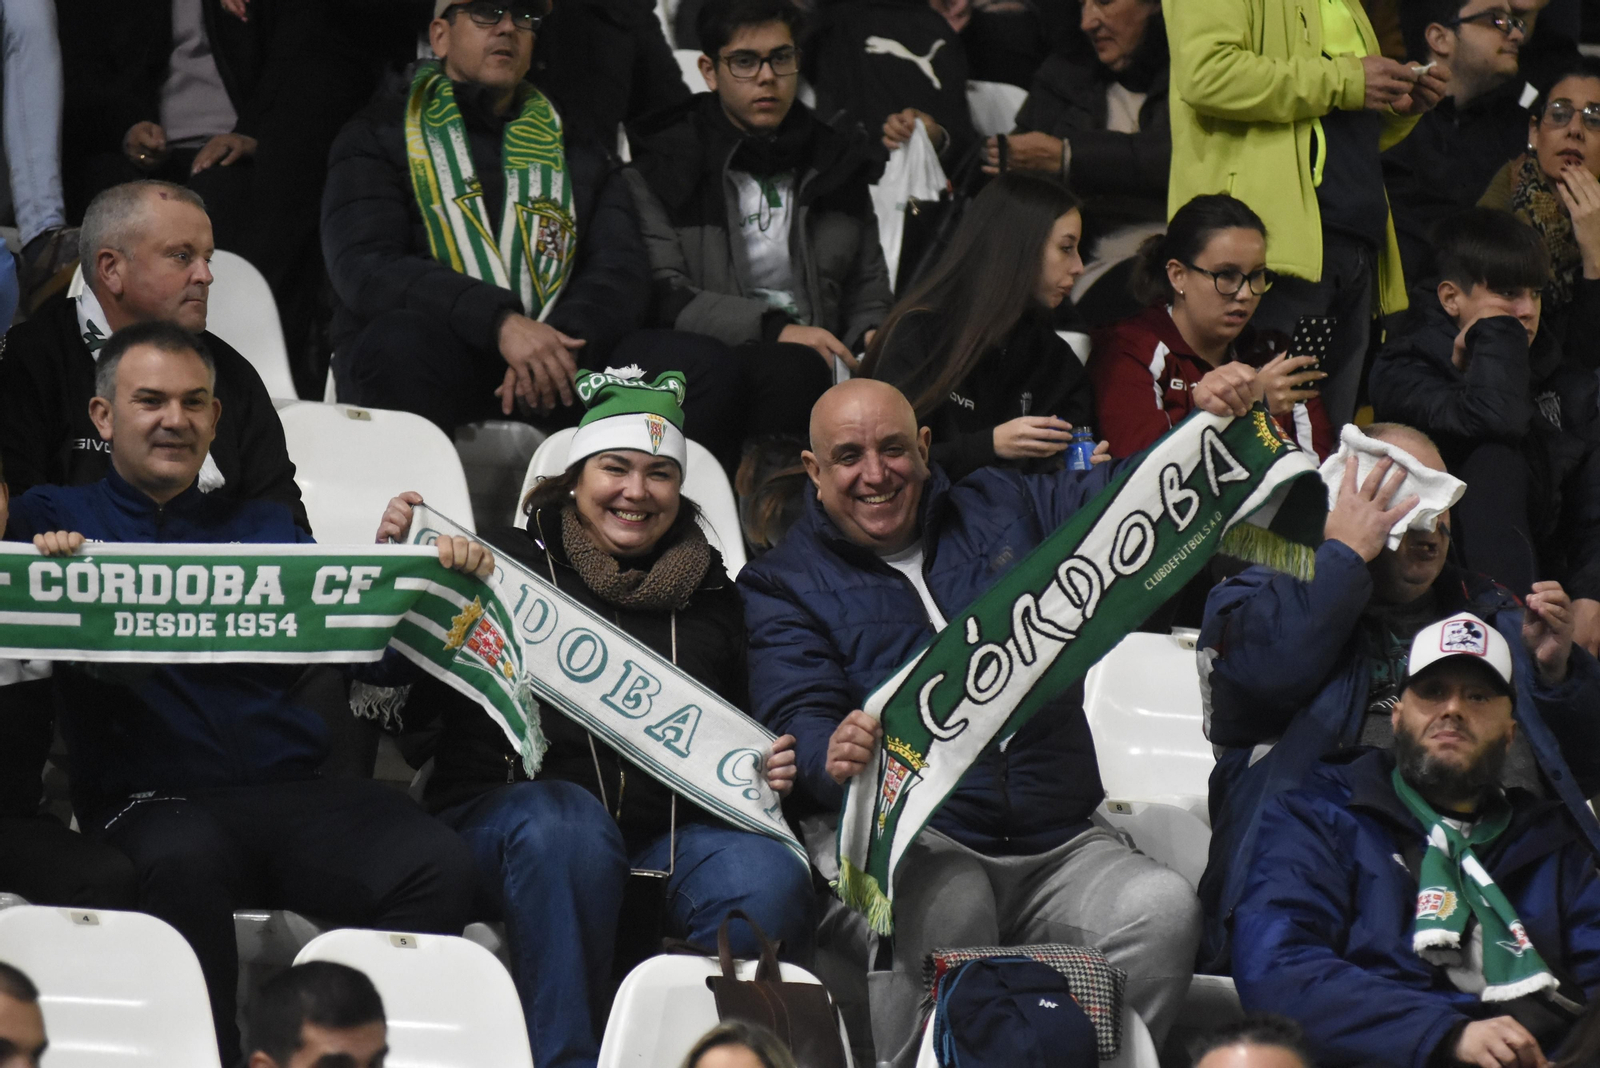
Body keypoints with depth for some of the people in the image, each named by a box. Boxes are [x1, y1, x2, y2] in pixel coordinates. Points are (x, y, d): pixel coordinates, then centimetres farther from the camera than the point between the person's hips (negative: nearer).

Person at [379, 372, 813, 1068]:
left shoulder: (711, 595, 22)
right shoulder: (512, 563, 11)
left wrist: (770, 770, 7)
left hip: (672, 830, 3)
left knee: (770, 882, -27)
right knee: (567, 826, -38)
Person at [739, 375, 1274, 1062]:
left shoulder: (1001, 511, 20)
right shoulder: (785, 585, 10)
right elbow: (798, 721, -5)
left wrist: (1213, 421, -1)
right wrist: (834, 758, -30)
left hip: (1061, 849, 3)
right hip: (917, 844, -3)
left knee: (1163, 908, -27)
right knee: (949, 903, -38)